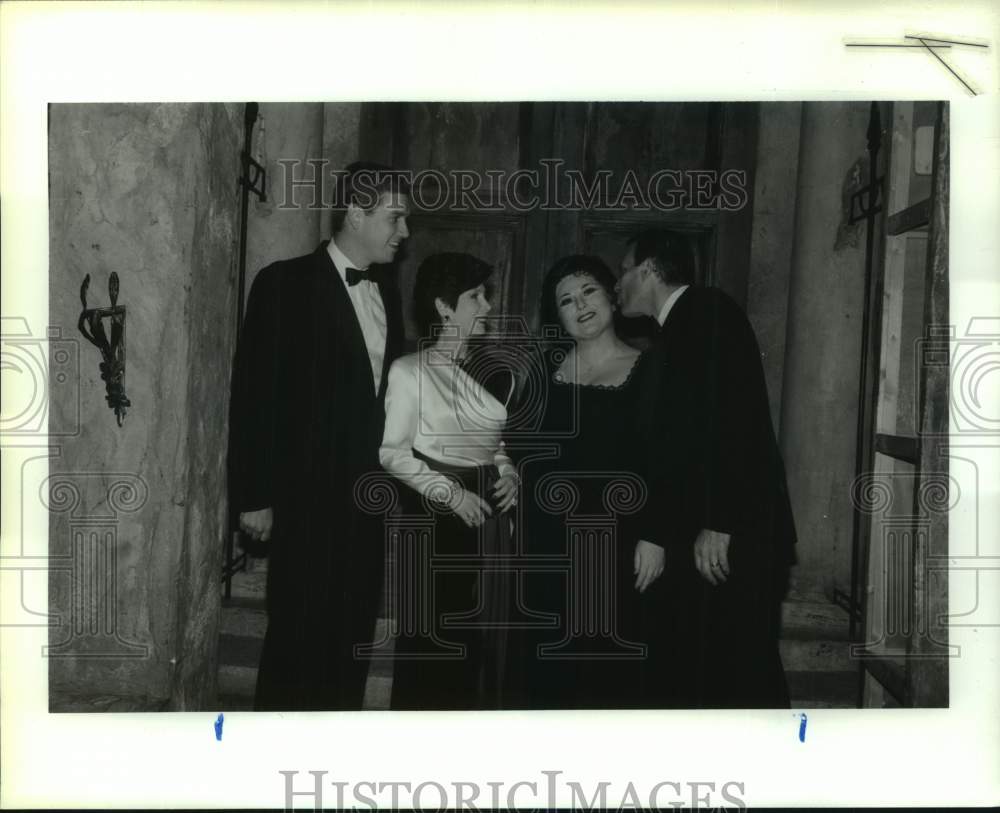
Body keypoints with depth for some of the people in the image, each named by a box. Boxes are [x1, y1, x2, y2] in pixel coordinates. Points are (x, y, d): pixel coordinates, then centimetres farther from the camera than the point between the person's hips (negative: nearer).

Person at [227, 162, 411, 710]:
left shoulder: (386, 288, 10)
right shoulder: (286, 284, -8)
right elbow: (254, 394, -9)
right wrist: (253, 496, -11)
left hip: (367, 496, 6)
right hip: (307, 496, -5)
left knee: (351, 635, 13)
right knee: (297, 636, 4)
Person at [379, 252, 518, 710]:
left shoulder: (492, 377, 11)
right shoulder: (408, 372, -6)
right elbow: (391, 451, -10)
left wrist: (510, 475, 2)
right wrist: (450, 492, -17)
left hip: (488, 518, 6)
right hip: (432, 516, -5)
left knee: (483, 639, 7)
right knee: (430, 638, -2)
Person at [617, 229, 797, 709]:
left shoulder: (709, 312, -6)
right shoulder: (673, 335, 19)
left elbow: (735, 418, -18)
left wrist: (718, 525, -21)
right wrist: (654, 535, 12)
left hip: (732, 541, -9)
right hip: (693, 542, 9)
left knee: (742, 677, -2)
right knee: (682, 673, 11)